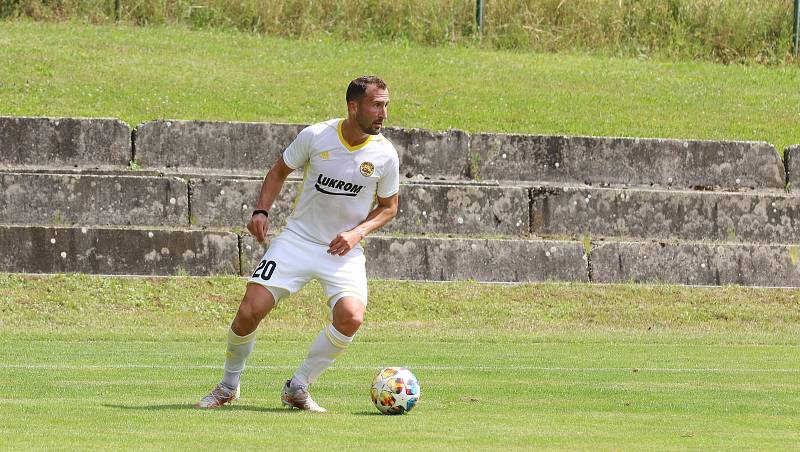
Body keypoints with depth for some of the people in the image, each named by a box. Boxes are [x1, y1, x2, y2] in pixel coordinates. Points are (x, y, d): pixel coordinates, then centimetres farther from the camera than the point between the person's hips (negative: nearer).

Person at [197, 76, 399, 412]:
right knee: (249, 312, -13)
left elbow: (388, 207, 8)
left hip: (344, 251, 1)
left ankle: (297, 388, -5)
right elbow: (279, 171, 8)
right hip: (297, 240, 0)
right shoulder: (315, 136, -9)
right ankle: (228, 387, 15)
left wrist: (358, 232, -10)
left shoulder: (385, 155, -7)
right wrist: (261, 211, -6)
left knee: (351, 318, -26)